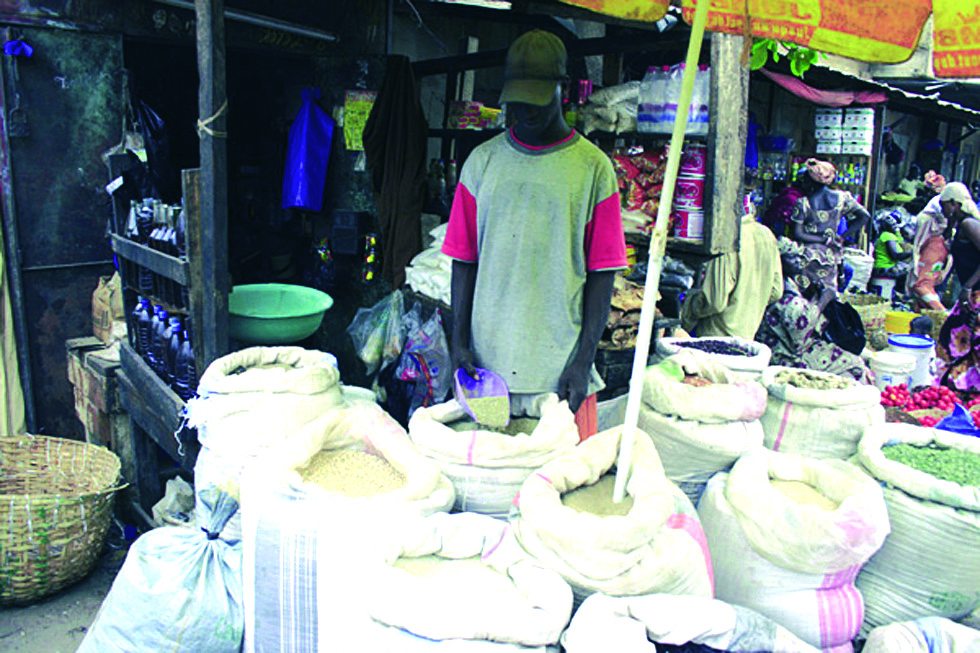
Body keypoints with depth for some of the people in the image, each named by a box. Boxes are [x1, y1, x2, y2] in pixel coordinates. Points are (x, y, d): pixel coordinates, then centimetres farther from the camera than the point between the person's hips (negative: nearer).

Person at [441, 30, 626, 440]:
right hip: (488, 358, 2)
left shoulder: (593, 168, 0)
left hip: (562, 364, -2)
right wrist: (459, 341, 2)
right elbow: (464, 260, 8)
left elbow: (602, 272, -1)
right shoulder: (482, 161, 7)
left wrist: (584, 359, -7)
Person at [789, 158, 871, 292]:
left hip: (808, 253, -3)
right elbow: (865, 216, 0)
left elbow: (798, 234, -12)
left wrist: (826, 240, -6)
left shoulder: (803, 203, -9)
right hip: (830, 254, 3)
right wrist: (843, 237, 1)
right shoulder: (841, 197, 0)